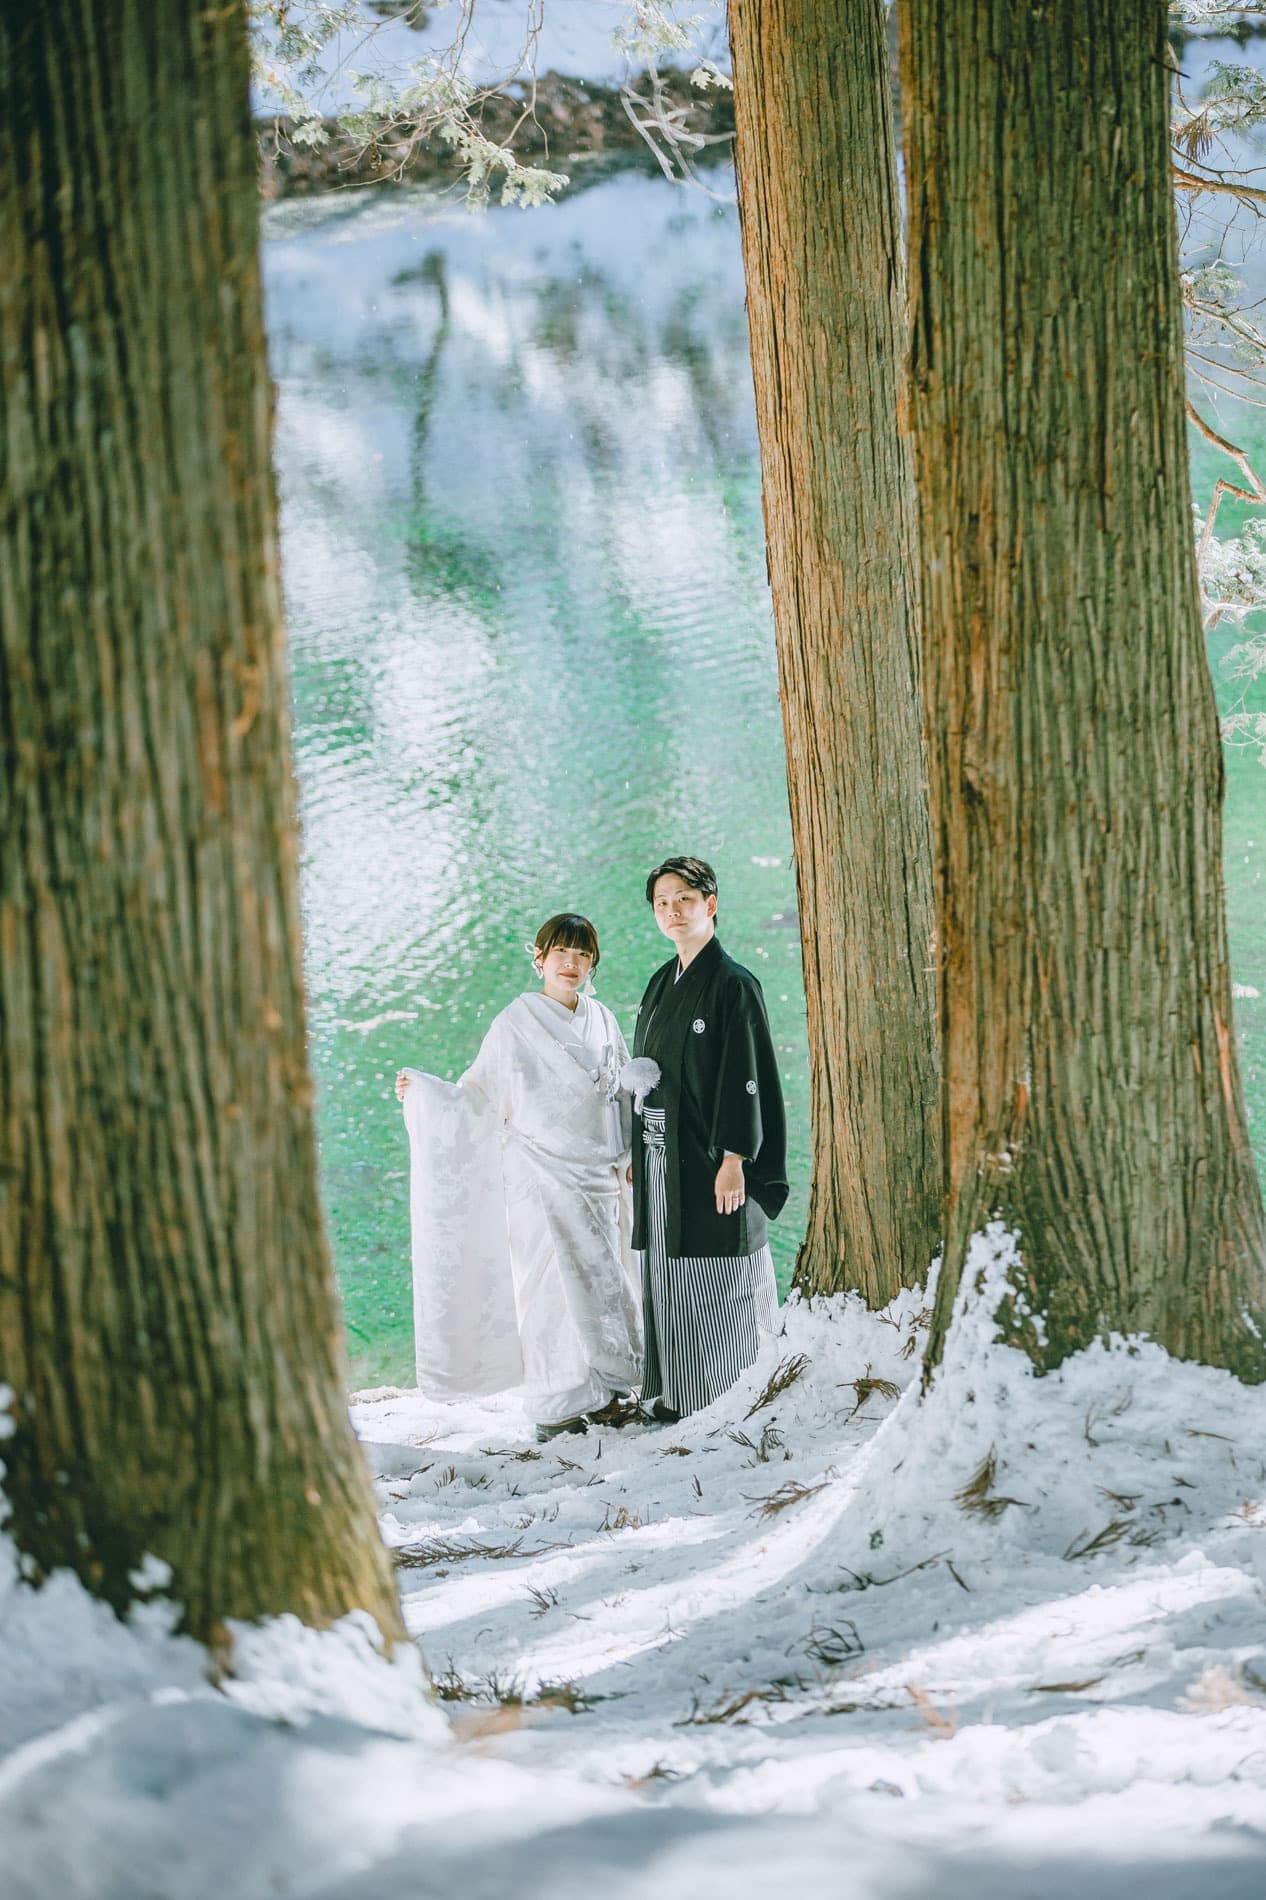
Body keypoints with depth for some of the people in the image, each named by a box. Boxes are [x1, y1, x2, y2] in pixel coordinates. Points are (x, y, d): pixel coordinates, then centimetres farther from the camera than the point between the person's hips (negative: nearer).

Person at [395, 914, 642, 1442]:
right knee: (554, 1283, -6)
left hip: (598, 1176, 5)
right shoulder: (517, 1021, -3)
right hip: (542, 1175, -5)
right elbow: (480, 1092, 0)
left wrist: (629, 1155, 12)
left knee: (603, 1280, 4)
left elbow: (622, 1090, 17)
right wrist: (424, 1091, -10)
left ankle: (601, 1396, 13)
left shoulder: (601, 1019, 11)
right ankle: (556, 1409, -1)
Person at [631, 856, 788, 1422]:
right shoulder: (661, 984, 14)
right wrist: (637, 1154, 14)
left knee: (719, 1286, -4)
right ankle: (679, 1394, 13)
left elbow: (746, 1074, -14)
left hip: (708, 1159, -7)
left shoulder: (733, 984, -9)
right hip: (662, 1159, 7)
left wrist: (734, 1160, -19)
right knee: (669, 1278, 8)